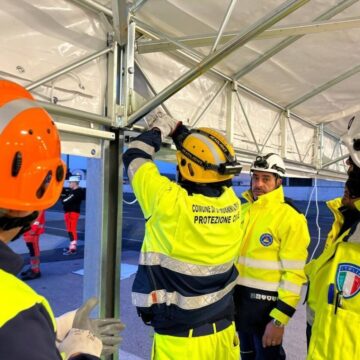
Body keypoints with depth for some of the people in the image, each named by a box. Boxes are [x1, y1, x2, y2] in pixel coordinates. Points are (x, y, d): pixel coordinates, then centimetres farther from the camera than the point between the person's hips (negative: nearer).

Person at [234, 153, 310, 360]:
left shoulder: (291, 217, -17)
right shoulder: (241, 210, 4)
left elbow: (294, 273, -18)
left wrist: (279, 319, -18)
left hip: (266, 303, -6)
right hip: (237, 298, 6)